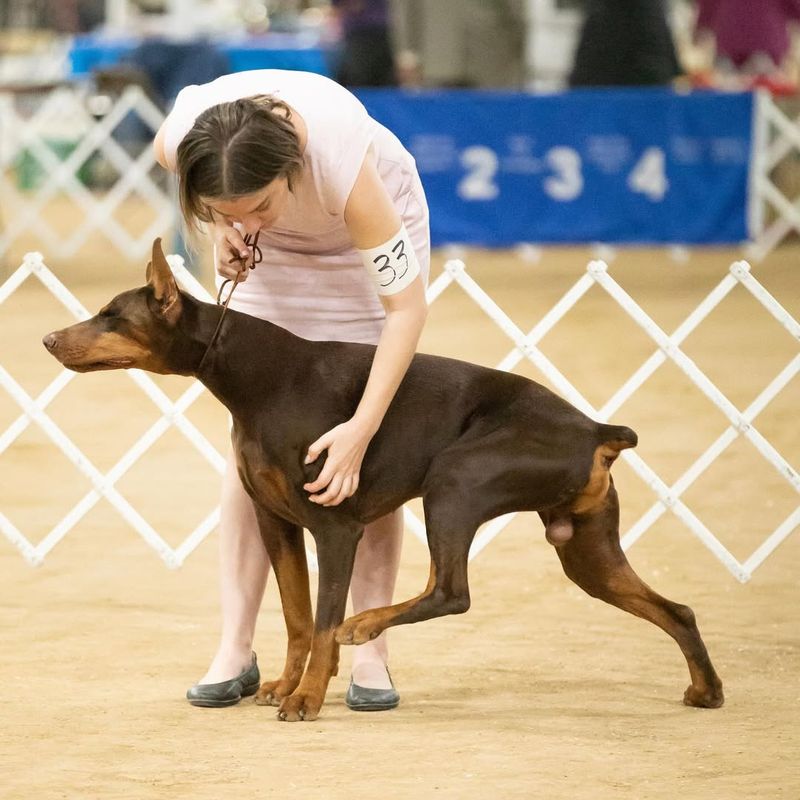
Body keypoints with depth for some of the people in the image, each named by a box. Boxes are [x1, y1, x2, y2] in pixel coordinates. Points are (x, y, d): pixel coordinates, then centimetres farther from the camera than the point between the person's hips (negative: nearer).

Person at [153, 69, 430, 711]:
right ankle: (236, 649, -3)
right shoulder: (181, 138, -35)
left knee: (366, 460, -8)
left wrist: (362, 429, -43)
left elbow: (406, 308, -37)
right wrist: (222, 227, -18)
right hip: (275, 255, 3)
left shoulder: (339, 158, -44)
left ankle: (371, 656, -4)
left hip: (370, 232, -3)